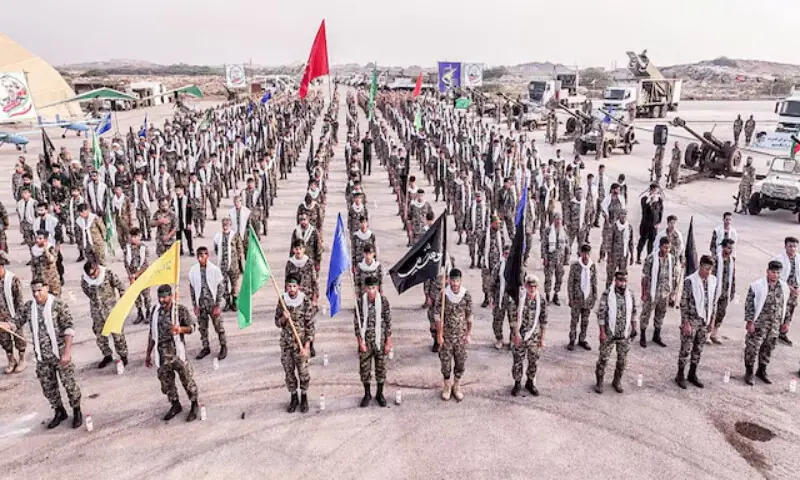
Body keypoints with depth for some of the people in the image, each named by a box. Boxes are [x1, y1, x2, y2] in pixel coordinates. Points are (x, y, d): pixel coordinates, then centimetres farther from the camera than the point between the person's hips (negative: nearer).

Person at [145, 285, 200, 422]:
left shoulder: (181, 310, -9)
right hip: (162, 354, 4)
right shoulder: (155, 312, 3)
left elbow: (191, 327, -7)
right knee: (166, 381, 13)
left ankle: (195, 405, 22)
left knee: (187, 378, 4)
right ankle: (175, 405, 34)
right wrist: (148, 354, 14)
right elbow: (152, 334, 11)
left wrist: (180, 329, -30)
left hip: (178, 352, -4)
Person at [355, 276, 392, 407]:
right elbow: (357, 323, -4)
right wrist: (360, 341, -8)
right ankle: (367, 394, 28)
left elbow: (388, 323, -4)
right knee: (364, 367, 8)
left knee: (381, 367, 9)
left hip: (380, 340, 0)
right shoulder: (360, 302, -9)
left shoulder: (384, 301, -9)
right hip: (365, 340, 0)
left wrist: (388, 342, -5)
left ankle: (380, 394, 28)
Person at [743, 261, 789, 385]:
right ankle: (749, 372, 15)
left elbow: (785, 305, 13)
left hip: (775, 325, 5)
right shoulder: (757, 286, -13)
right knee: (753, 348, 0)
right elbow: (749, 304, -11)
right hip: (758, 323, -5)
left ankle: (762, 371, 32)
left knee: (768, 348, 14)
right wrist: (749, 321, -13)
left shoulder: (784, 287, 3)